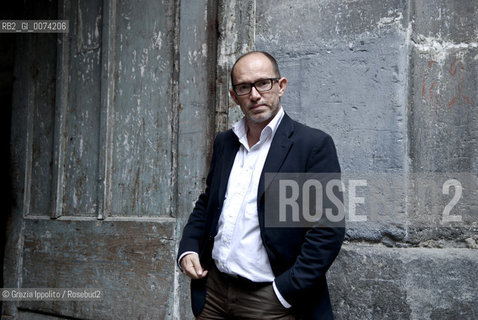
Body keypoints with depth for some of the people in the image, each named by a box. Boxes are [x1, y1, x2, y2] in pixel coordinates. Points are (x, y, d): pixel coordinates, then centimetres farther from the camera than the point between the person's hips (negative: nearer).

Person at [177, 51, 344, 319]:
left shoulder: (314, 145, -10)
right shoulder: (225, 142, 9)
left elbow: (328, 230, -14)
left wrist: (286, 291, -16)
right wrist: (188, 249, 4)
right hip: (214, 290, 6)